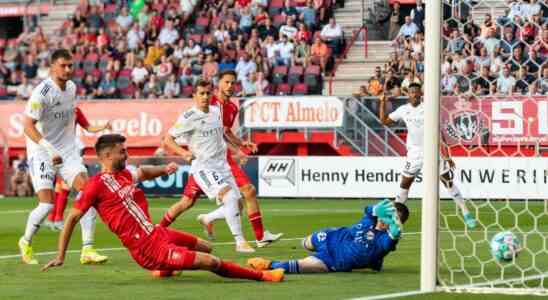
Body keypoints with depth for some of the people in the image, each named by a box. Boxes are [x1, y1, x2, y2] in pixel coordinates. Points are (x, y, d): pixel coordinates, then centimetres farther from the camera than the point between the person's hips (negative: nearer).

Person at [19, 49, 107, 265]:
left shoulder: (72, 87, 7)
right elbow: (28, 125, -20)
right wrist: (49, 149, -30)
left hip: (68, 150, 6)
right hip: (42, 153, -6)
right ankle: (26, 243, 14)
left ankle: (87, 250, -12)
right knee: (47, 204, -14)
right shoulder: (42, 92, -17)